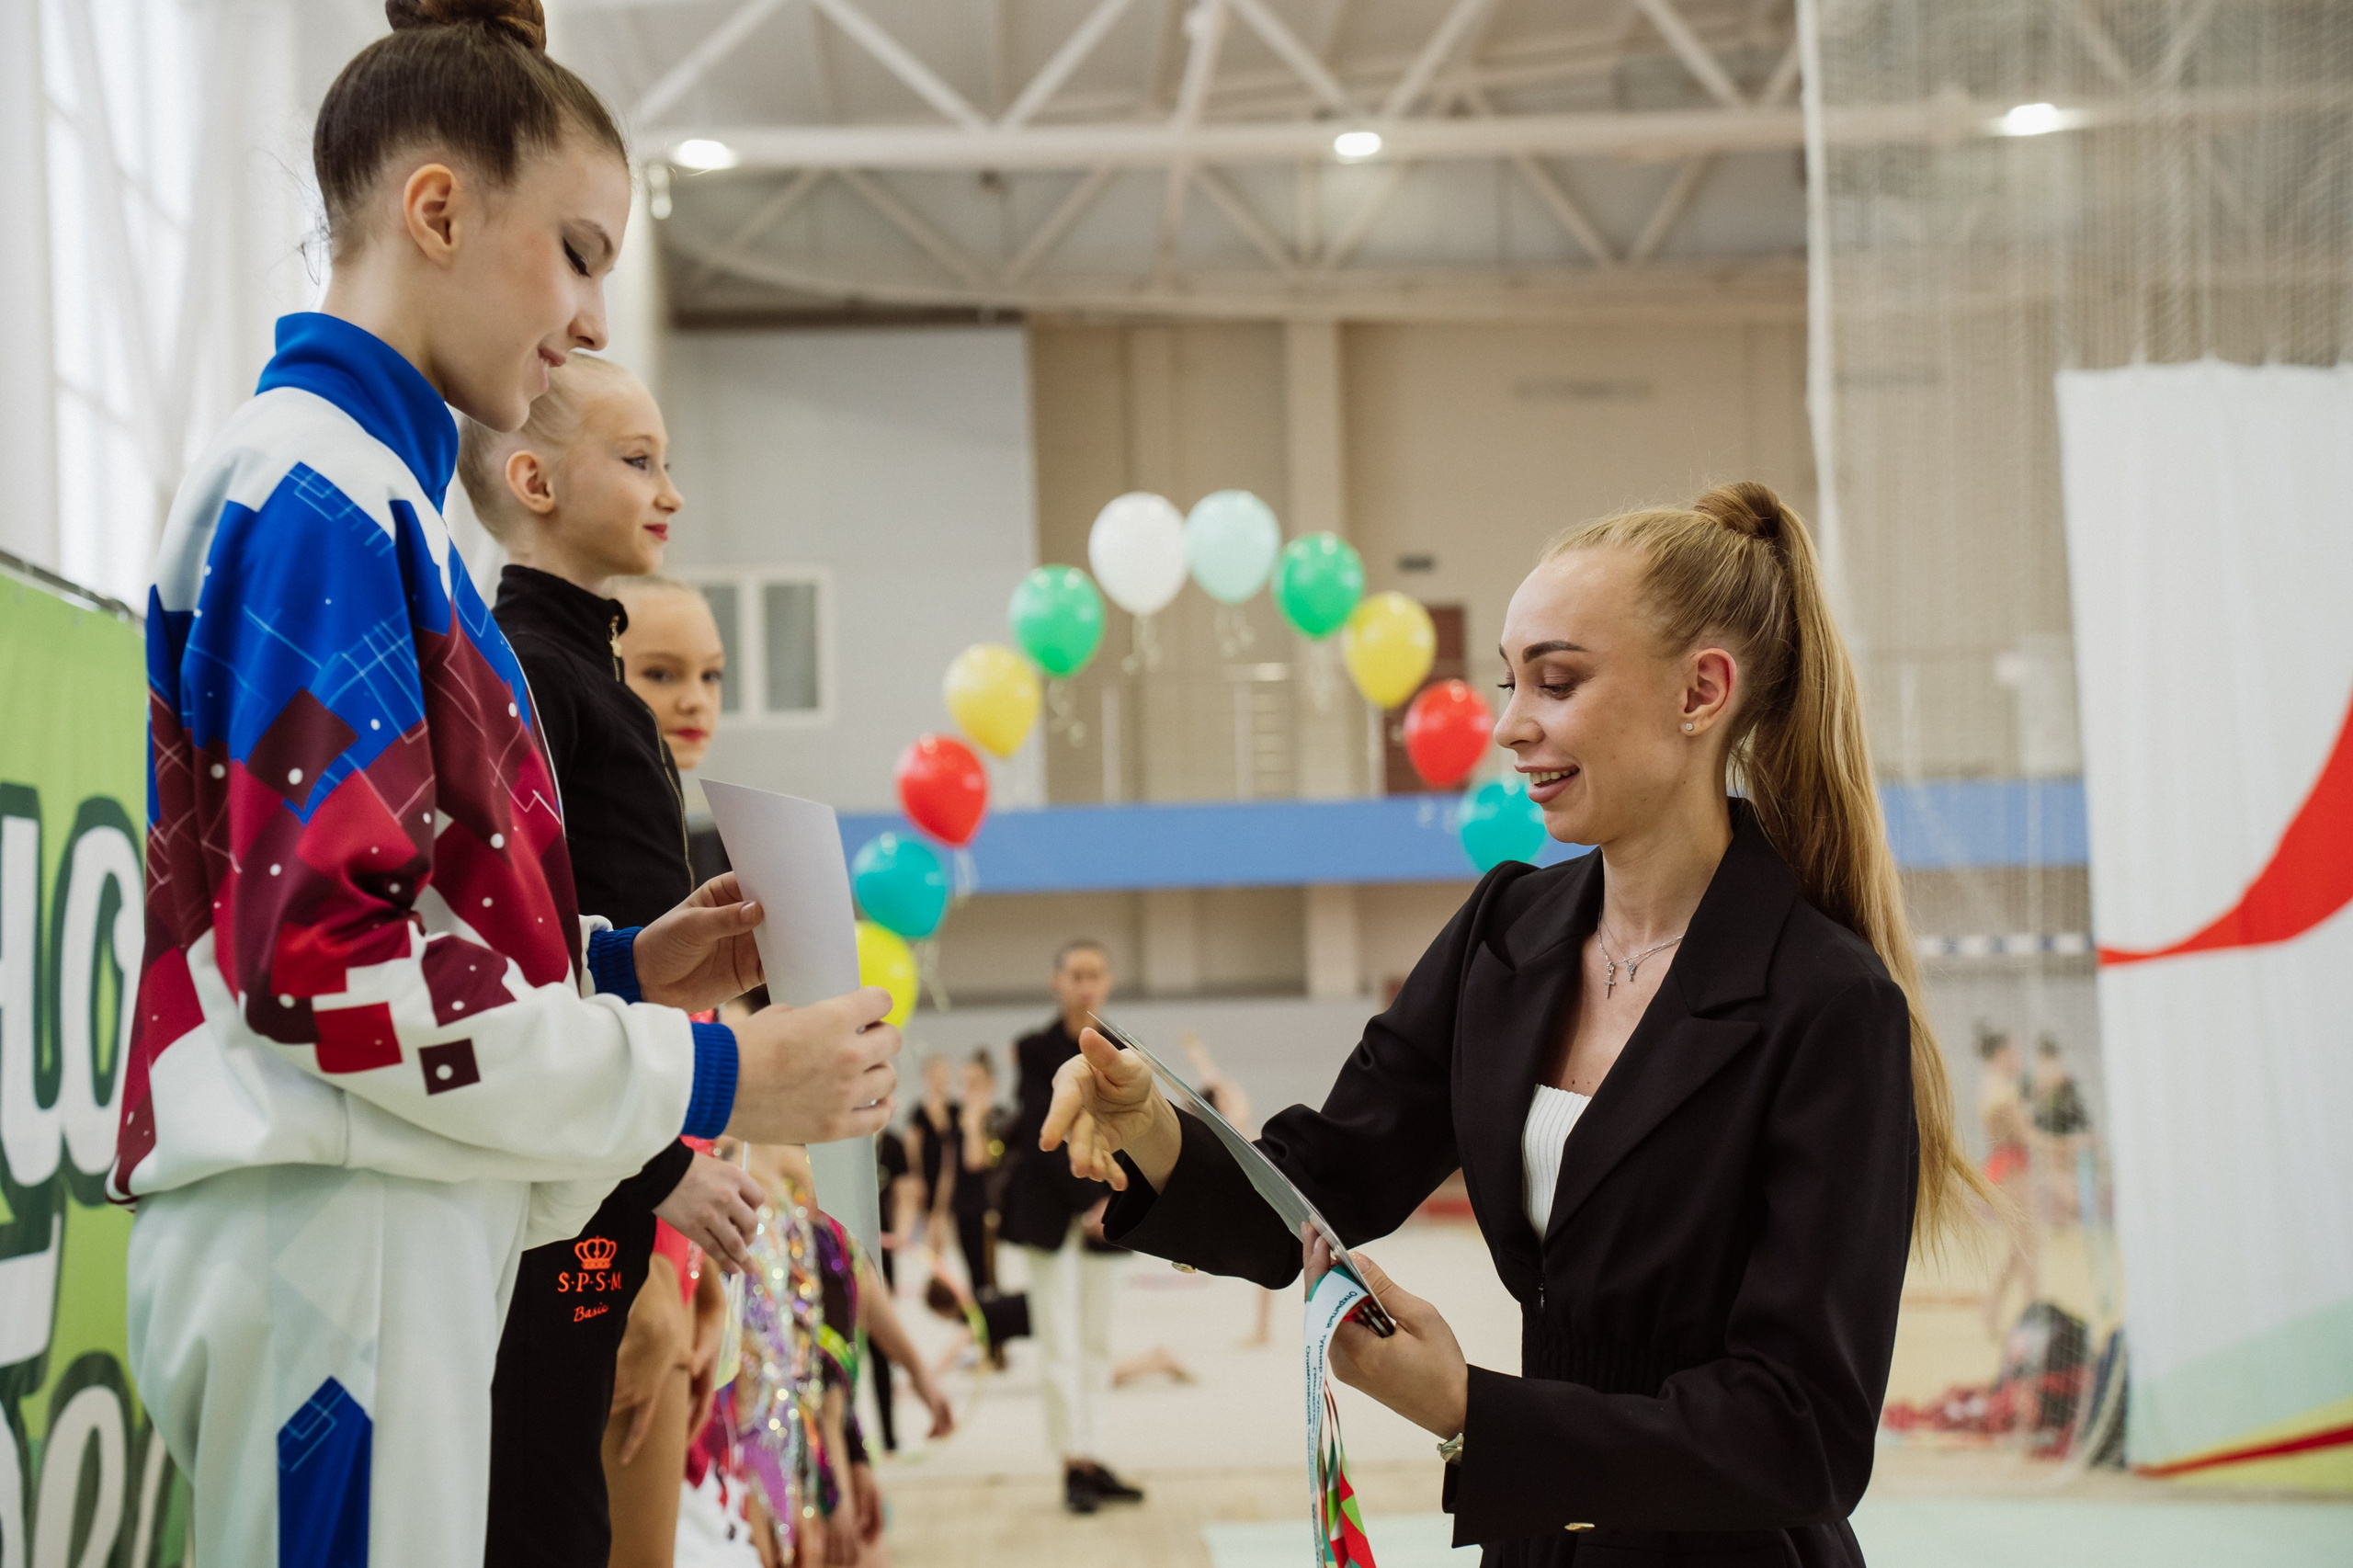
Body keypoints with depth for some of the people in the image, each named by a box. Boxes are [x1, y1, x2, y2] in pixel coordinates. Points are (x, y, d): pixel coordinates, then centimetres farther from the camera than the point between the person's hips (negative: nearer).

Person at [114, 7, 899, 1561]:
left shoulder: (372, 484, 19)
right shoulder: (314, 481, -10)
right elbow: (327, 955, -17)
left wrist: (622, 966, 9)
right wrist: (706, 1078, -13)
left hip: (408, 1232, 10)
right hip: (331, 1231, -10)